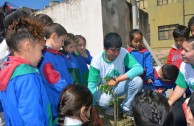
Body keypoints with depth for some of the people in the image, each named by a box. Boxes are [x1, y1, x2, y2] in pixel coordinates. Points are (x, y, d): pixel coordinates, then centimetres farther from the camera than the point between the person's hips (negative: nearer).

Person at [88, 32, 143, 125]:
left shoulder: (123, 53, -20)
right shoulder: (96, 61, -24)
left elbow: (139, 68, -31)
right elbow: (91, 85, -24)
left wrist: (117, 80, -36)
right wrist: (93, 110, -26)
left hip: (118, 87, 3)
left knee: (137, 80, -25)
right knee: (104, 100, -38)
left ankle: (126, 108, 0)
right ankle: (108, 108, 3)